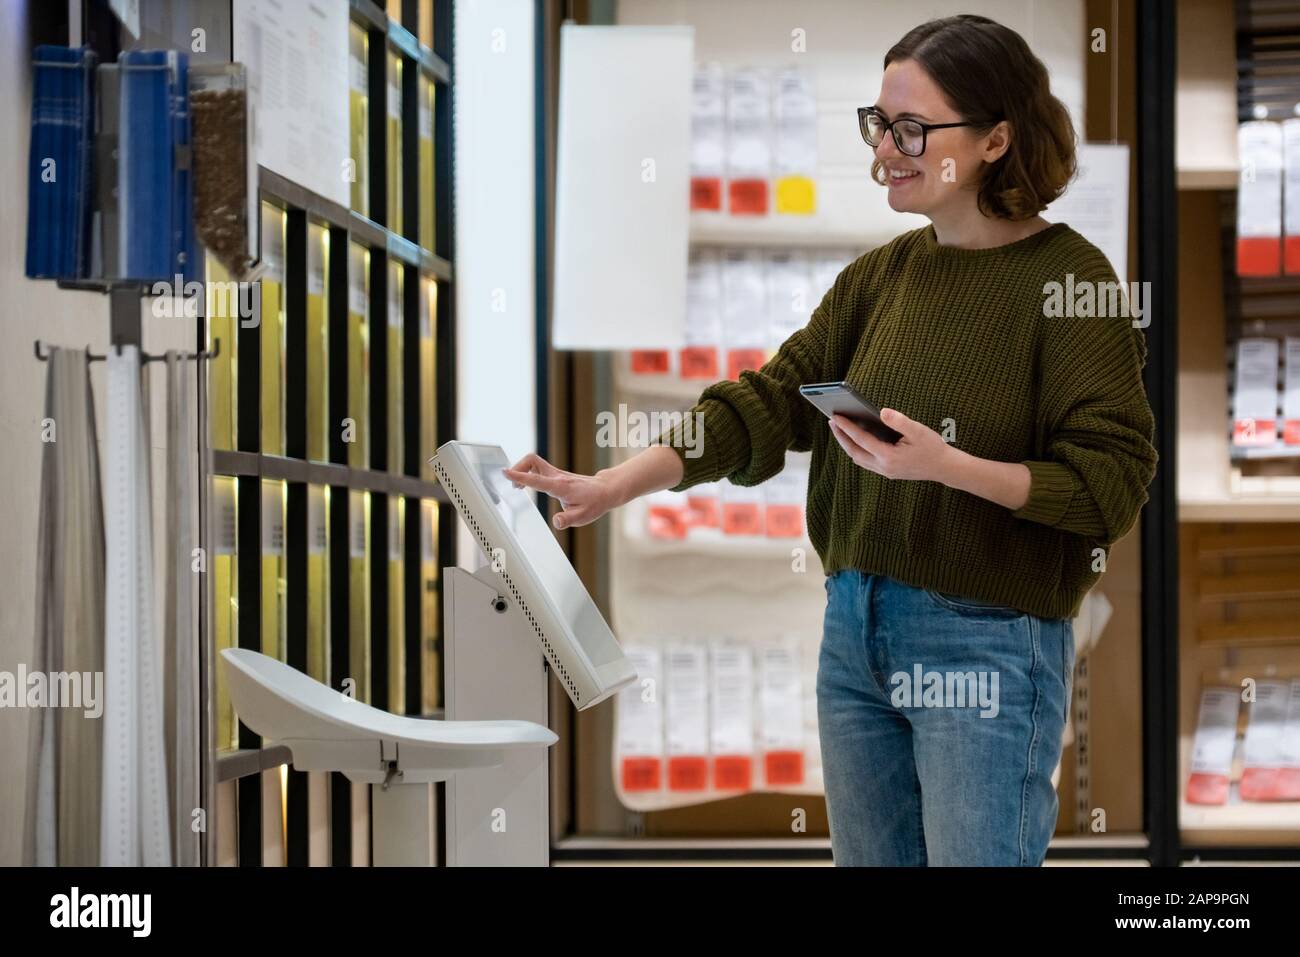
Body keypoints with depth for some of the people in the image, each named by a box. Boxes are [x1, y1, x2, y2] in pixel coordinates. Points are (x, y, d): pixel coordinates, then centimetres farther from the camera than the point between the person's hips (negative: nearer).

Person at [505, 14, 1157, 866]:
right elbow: (771, 402, 6)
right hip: (855, 626, 6)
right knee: (869, 857, 13)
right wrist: (614, 485, -5)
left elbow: (1113, 482, -14)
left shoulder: (1070, 281, -10)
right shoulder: (878, 276, 9)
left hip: (988, 643, -6)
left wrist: (948, 467, -25)